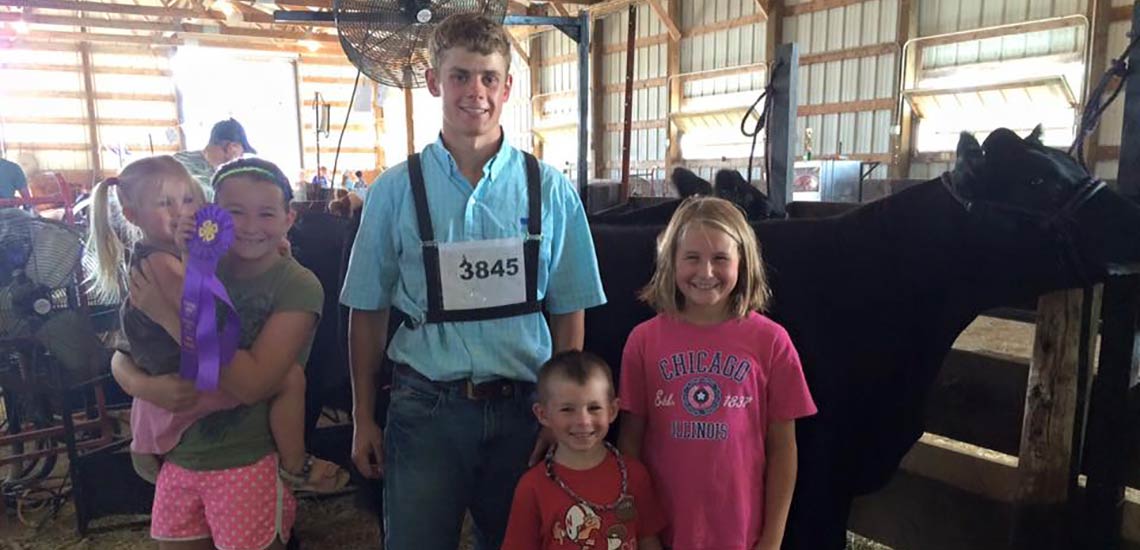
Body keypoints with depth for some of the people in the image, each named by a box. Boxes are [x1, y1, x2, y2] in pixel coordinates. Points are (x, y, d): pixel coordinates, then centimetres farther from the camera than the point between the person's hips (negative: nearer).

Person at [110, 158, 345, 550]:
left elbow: (252, 383, -22)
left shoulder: (298, 286, -12)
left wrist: (169, 317, -22)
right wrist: (145, 386, -16)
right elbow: (121, 356, 6)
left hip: (251, 467, -5)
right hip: (178, 462, 5)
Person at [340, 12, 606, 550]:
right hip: (427, 408, -1)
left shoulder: (550, 190, -2)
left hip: (522, 408, 1)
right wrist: (363, 419, 5)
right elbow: (368, 310, 3)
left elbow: (568, 312, 2)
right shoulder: (396, 190, -2)